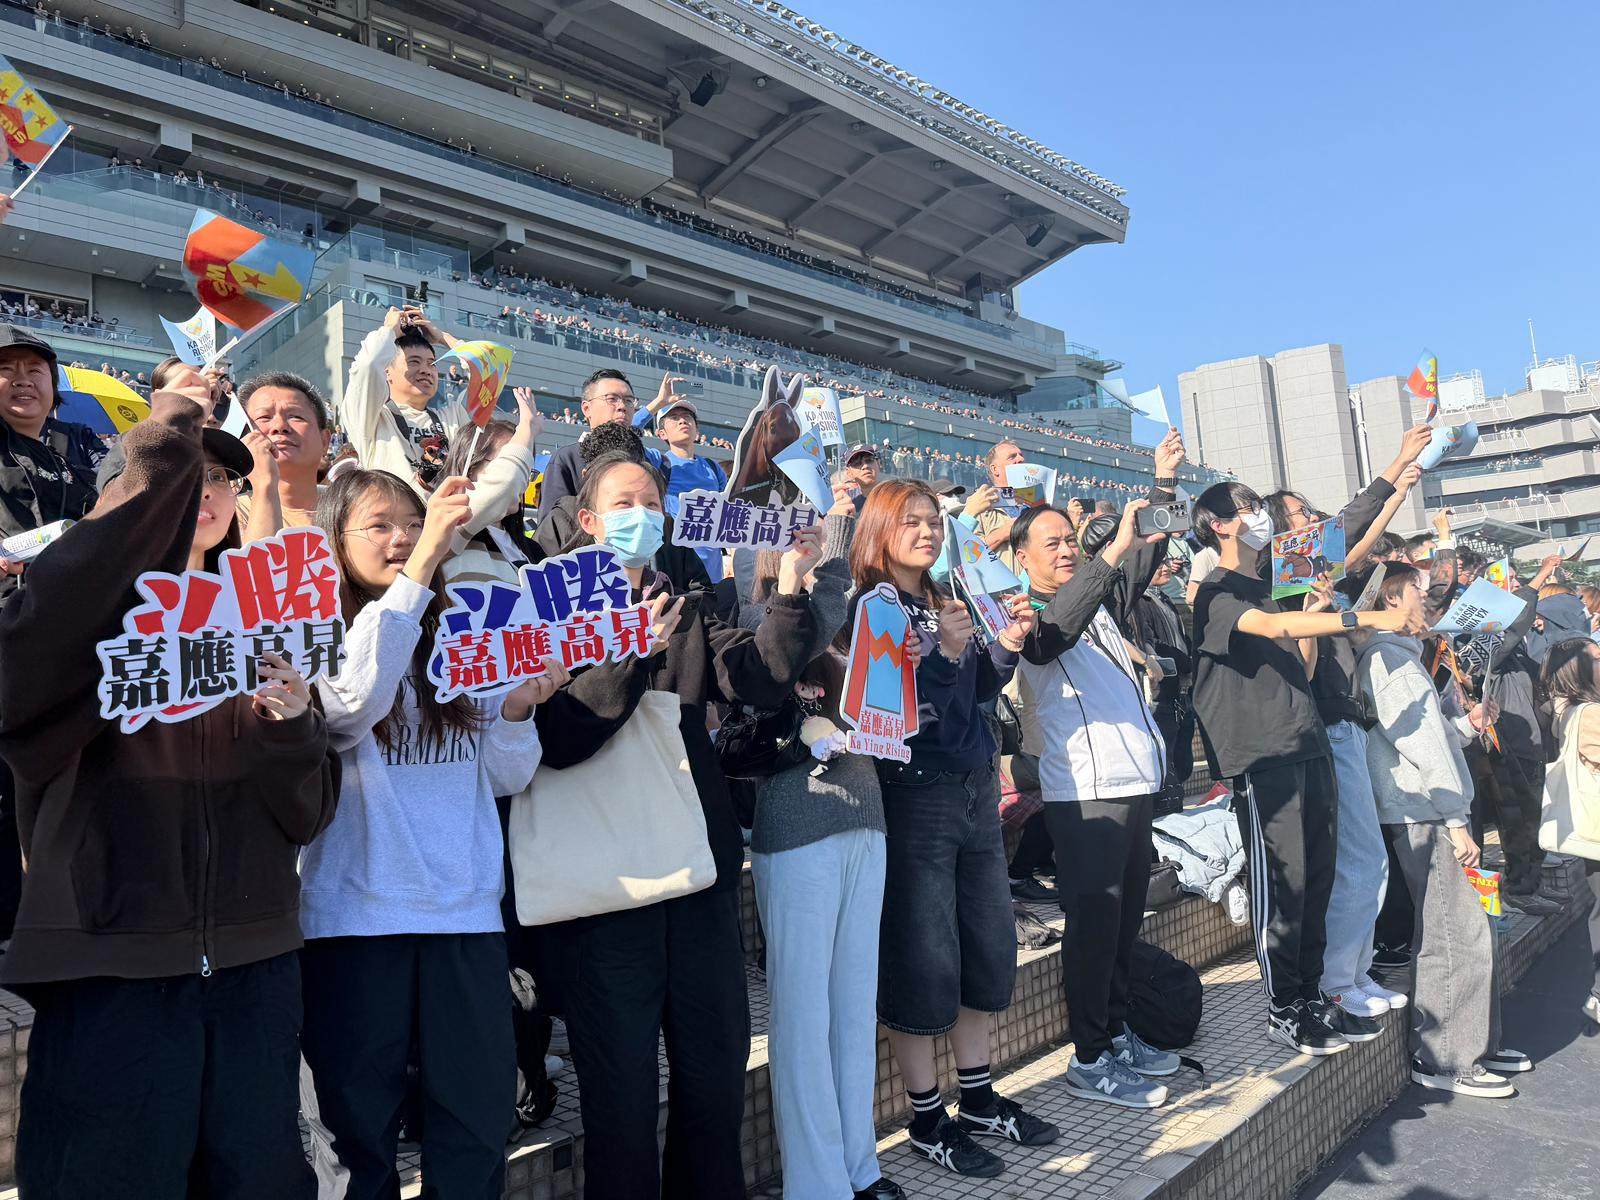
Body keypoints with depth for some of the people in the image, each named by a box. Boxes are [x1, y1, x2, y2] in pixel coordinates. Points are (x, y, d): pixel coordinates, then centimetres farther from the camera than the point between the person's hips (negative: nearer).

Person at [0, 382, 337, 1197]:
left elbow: (306, 815, 5)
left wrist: (290, 723, -16)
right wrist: (158, 457, -24)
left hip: (253, 963, 4)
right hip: (111, 960, -3)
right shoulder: (93, 617, 1)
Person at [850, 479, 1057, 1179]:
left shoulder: (947, 602, 13)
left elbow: (978, 693, 16)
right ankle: (927, 1120, 17)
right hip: (912, 795, -8)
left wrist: (1005, 645, 0)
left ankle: (978, 1099, 31)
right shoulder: (869, 606, -8)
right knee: (924, 958, -1)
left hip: (976, 787, 8)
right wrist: (941, 650, -26)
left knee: (990, 945, 14)